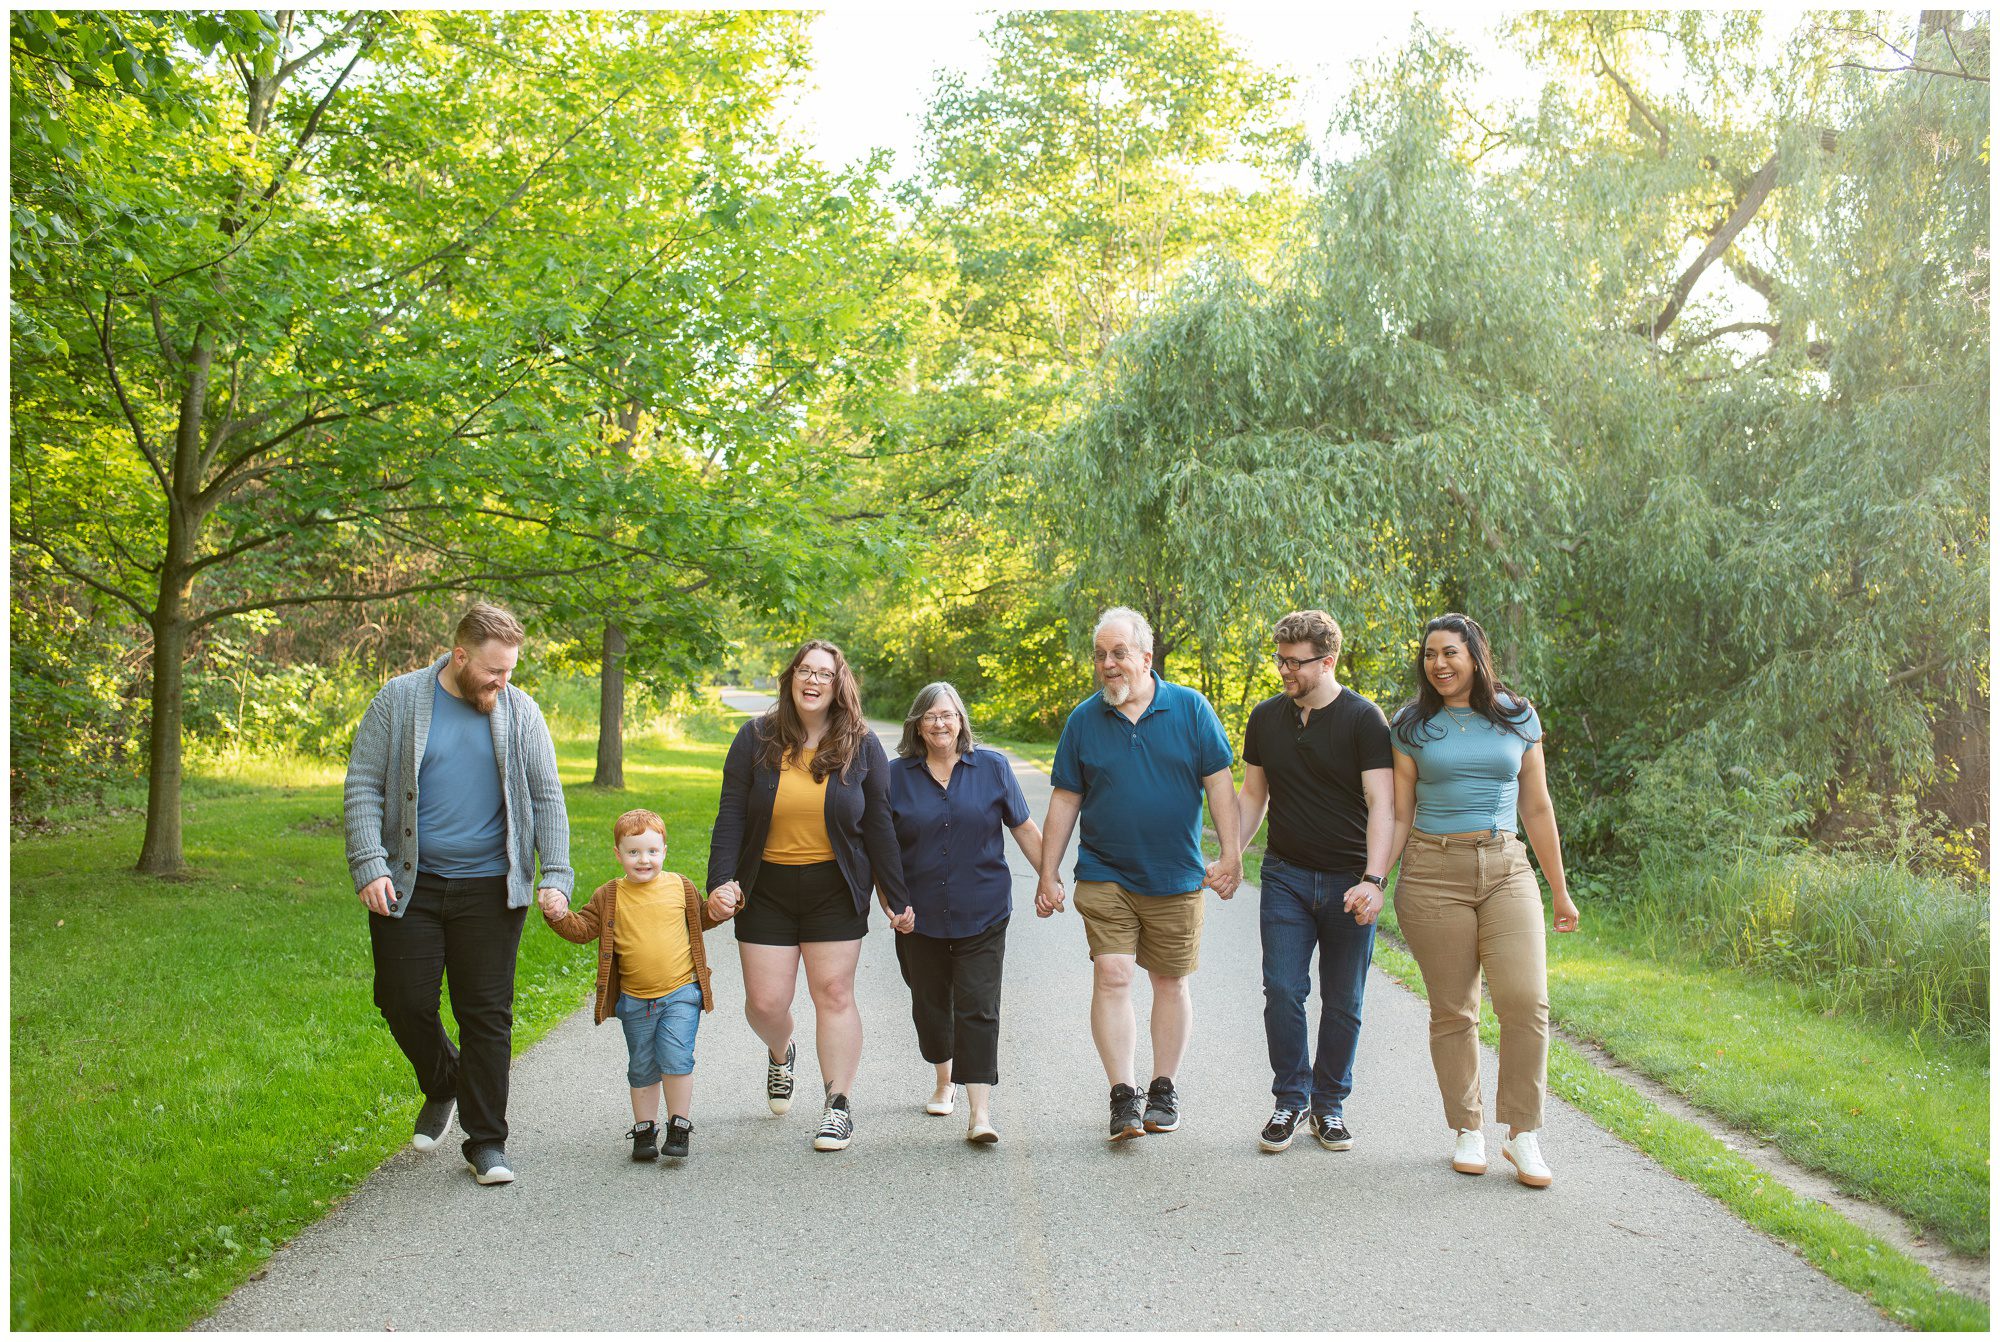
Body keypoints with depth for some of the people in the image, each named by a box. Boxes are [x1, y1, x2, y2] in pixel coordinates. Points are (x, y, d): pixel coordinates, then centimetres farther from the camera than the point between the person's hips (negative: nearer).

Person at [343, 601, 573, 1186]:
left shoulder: (520, 712, 3)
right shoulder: (399, 701, -1)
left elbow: (547, 798, 5)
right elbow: (363, 788, -1)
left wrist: (556, 874, -5)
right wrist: (369, 865, -12)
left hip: (490, 890, 0)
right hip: (409, 886, 0)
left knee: (488, 1015, 2)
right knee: (405, 1004, 3)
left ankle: (486, 1142, 13)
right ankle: (442, 1089, 33)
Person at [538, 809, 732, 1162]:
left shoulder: (680, 886, 3)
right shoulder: (609, 897, 0)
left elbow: (700, 920, 18)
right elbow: (581, 930, -2)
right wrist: (560, 915, -20)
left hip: (681, 992, -1)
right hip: (634, 1000, 1)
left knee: (676, 1058, -13)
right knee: (642, 1068, 11)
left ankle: (679, 1125, 3)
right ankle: (644, 1130, 25)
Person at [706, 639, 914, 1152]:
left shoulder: (862, 746, 0)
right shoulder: (756, 739, 0)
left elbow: (879, 826, 2)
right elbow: (731, 817, -1)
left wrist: (898, 899, 1)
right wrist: (721, 879, -14)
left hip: (835, 892, -1)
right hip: (767, 890, 1)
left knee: (833, 994, -2)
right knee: (765, 1002, 0)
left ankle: (839, 1107, 9)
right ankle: (781, 1053, 36)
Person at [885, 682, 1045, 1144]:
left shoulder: (993, 768, 1)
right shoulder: (898, 775, 2)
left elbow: (1025, 829, 7)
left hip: (981, 915, -2)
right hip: (920, 916, 2)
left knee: (977, 1008, -7)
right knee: (930, 1004, 14)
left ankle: (980, 1111, -8)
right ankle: (945, 1081, 39)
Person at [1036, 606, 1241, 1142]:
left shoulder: (1190, 709, -2)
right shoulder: (1083, 719, 2)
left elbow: (1219, 785, -1)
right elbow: (1065, 800, 5)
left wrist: (1231, 854, -7)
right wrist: (1047, 875, 4)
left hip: (1175, 877, 0)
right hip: (1104, 876, 0)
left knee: (1170, 981, 10)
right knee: (1111, 976, -10)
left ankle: (1163, 1089, 24)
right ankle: (1123, 1096, -3)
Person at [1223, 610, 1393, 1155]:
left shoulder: (1364, 720, -8)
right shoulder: (1266, 719, 6)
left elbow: (1382, 804, -13)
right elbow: (1253, 796, 15)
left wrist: (1373, 880, -24)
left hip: (1349, 881, -2)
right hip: (1286, 876, 3)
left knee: (1343, 1003, 5)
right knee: (1283, 992, -5)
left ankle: (1329, 1104, 20)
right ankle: (1289, 1100, 10)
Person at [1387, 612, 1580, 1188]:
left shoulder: (1518, 718, 9)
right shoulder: (1413, 726, 6)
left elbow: (1537, 809, 13)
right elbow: (1398, 815, 6)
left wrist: (1560, 890, 15)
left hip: (1506, 870, 1)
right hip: (1432, 872, -1)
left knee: (1526, 1001, -12)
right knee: (1452, 1010, 2)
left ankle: (1523, 1134, 2)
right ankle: (1468, 1131, 17)